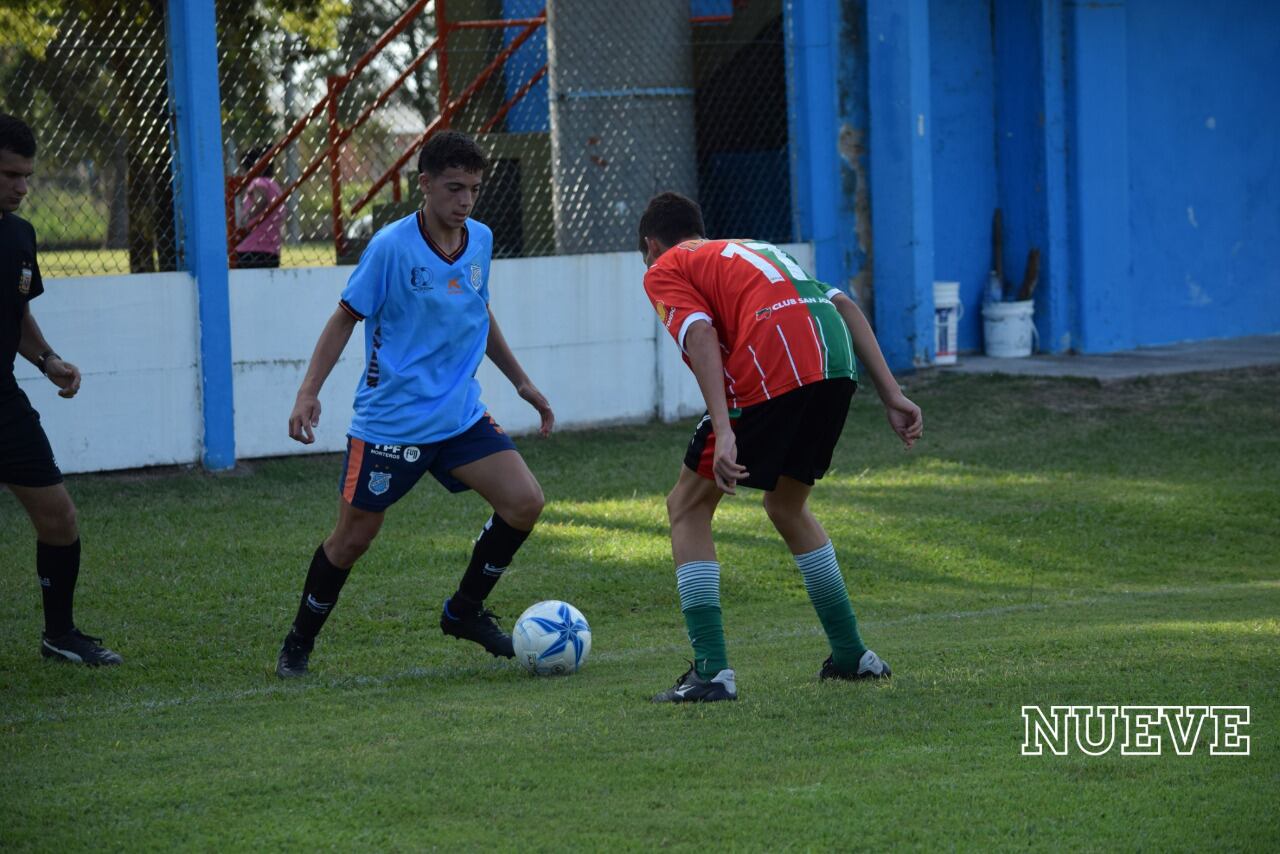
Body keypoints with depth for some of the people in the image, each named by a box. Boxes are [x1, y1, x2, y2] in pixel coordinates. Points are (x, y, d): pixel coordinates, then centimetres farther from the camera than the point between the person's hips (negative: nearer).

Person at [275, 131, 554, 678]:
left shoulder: (480, 241, 3)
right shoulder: (392, 247, -14)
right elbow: (346, 318, -7)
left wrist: (521, 382, 24)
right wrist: (308, 393, -15)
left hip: (460, 416, 5)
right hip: (390, 421, -5)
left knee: (525, 502, -8)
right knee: (354, 536, 0)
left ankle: (464, 612, 11)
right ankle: (300, 641, 22)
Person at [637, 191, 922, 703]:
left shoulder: (663, 271, 16)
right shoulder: (754, 249, 35)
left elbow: (701, 336, -5)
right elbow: (845, 306, 23)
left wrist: (724, 433, -16)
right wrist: (892, 396, 16)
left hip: (770, 370, -6)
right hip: (837, 363, 6)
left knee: (688, 507, 10)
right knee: (787, 507, 29)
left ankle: (712, 671, 1)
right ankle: (851, 655, 30)